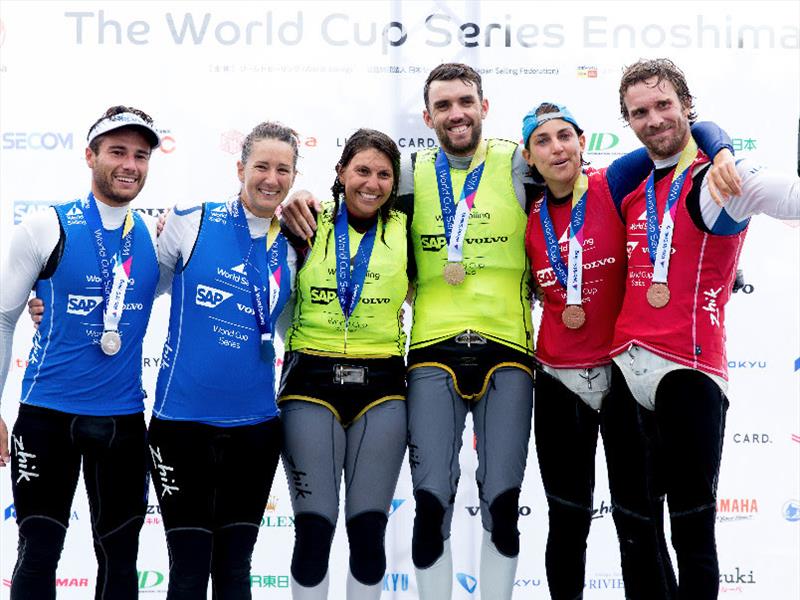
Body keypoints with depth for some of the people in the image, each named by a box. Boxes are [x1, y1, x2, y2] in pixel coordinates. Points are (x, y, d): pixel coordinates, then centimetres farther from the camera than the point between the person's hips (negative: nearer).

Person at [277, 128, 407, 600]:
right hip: (312, 381, -1)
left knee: (368, 527, -1)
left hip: (381, 385, 1)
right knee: (314, 526, -5)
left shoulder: (405, 231, 6)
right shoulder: (309, 225, 4)